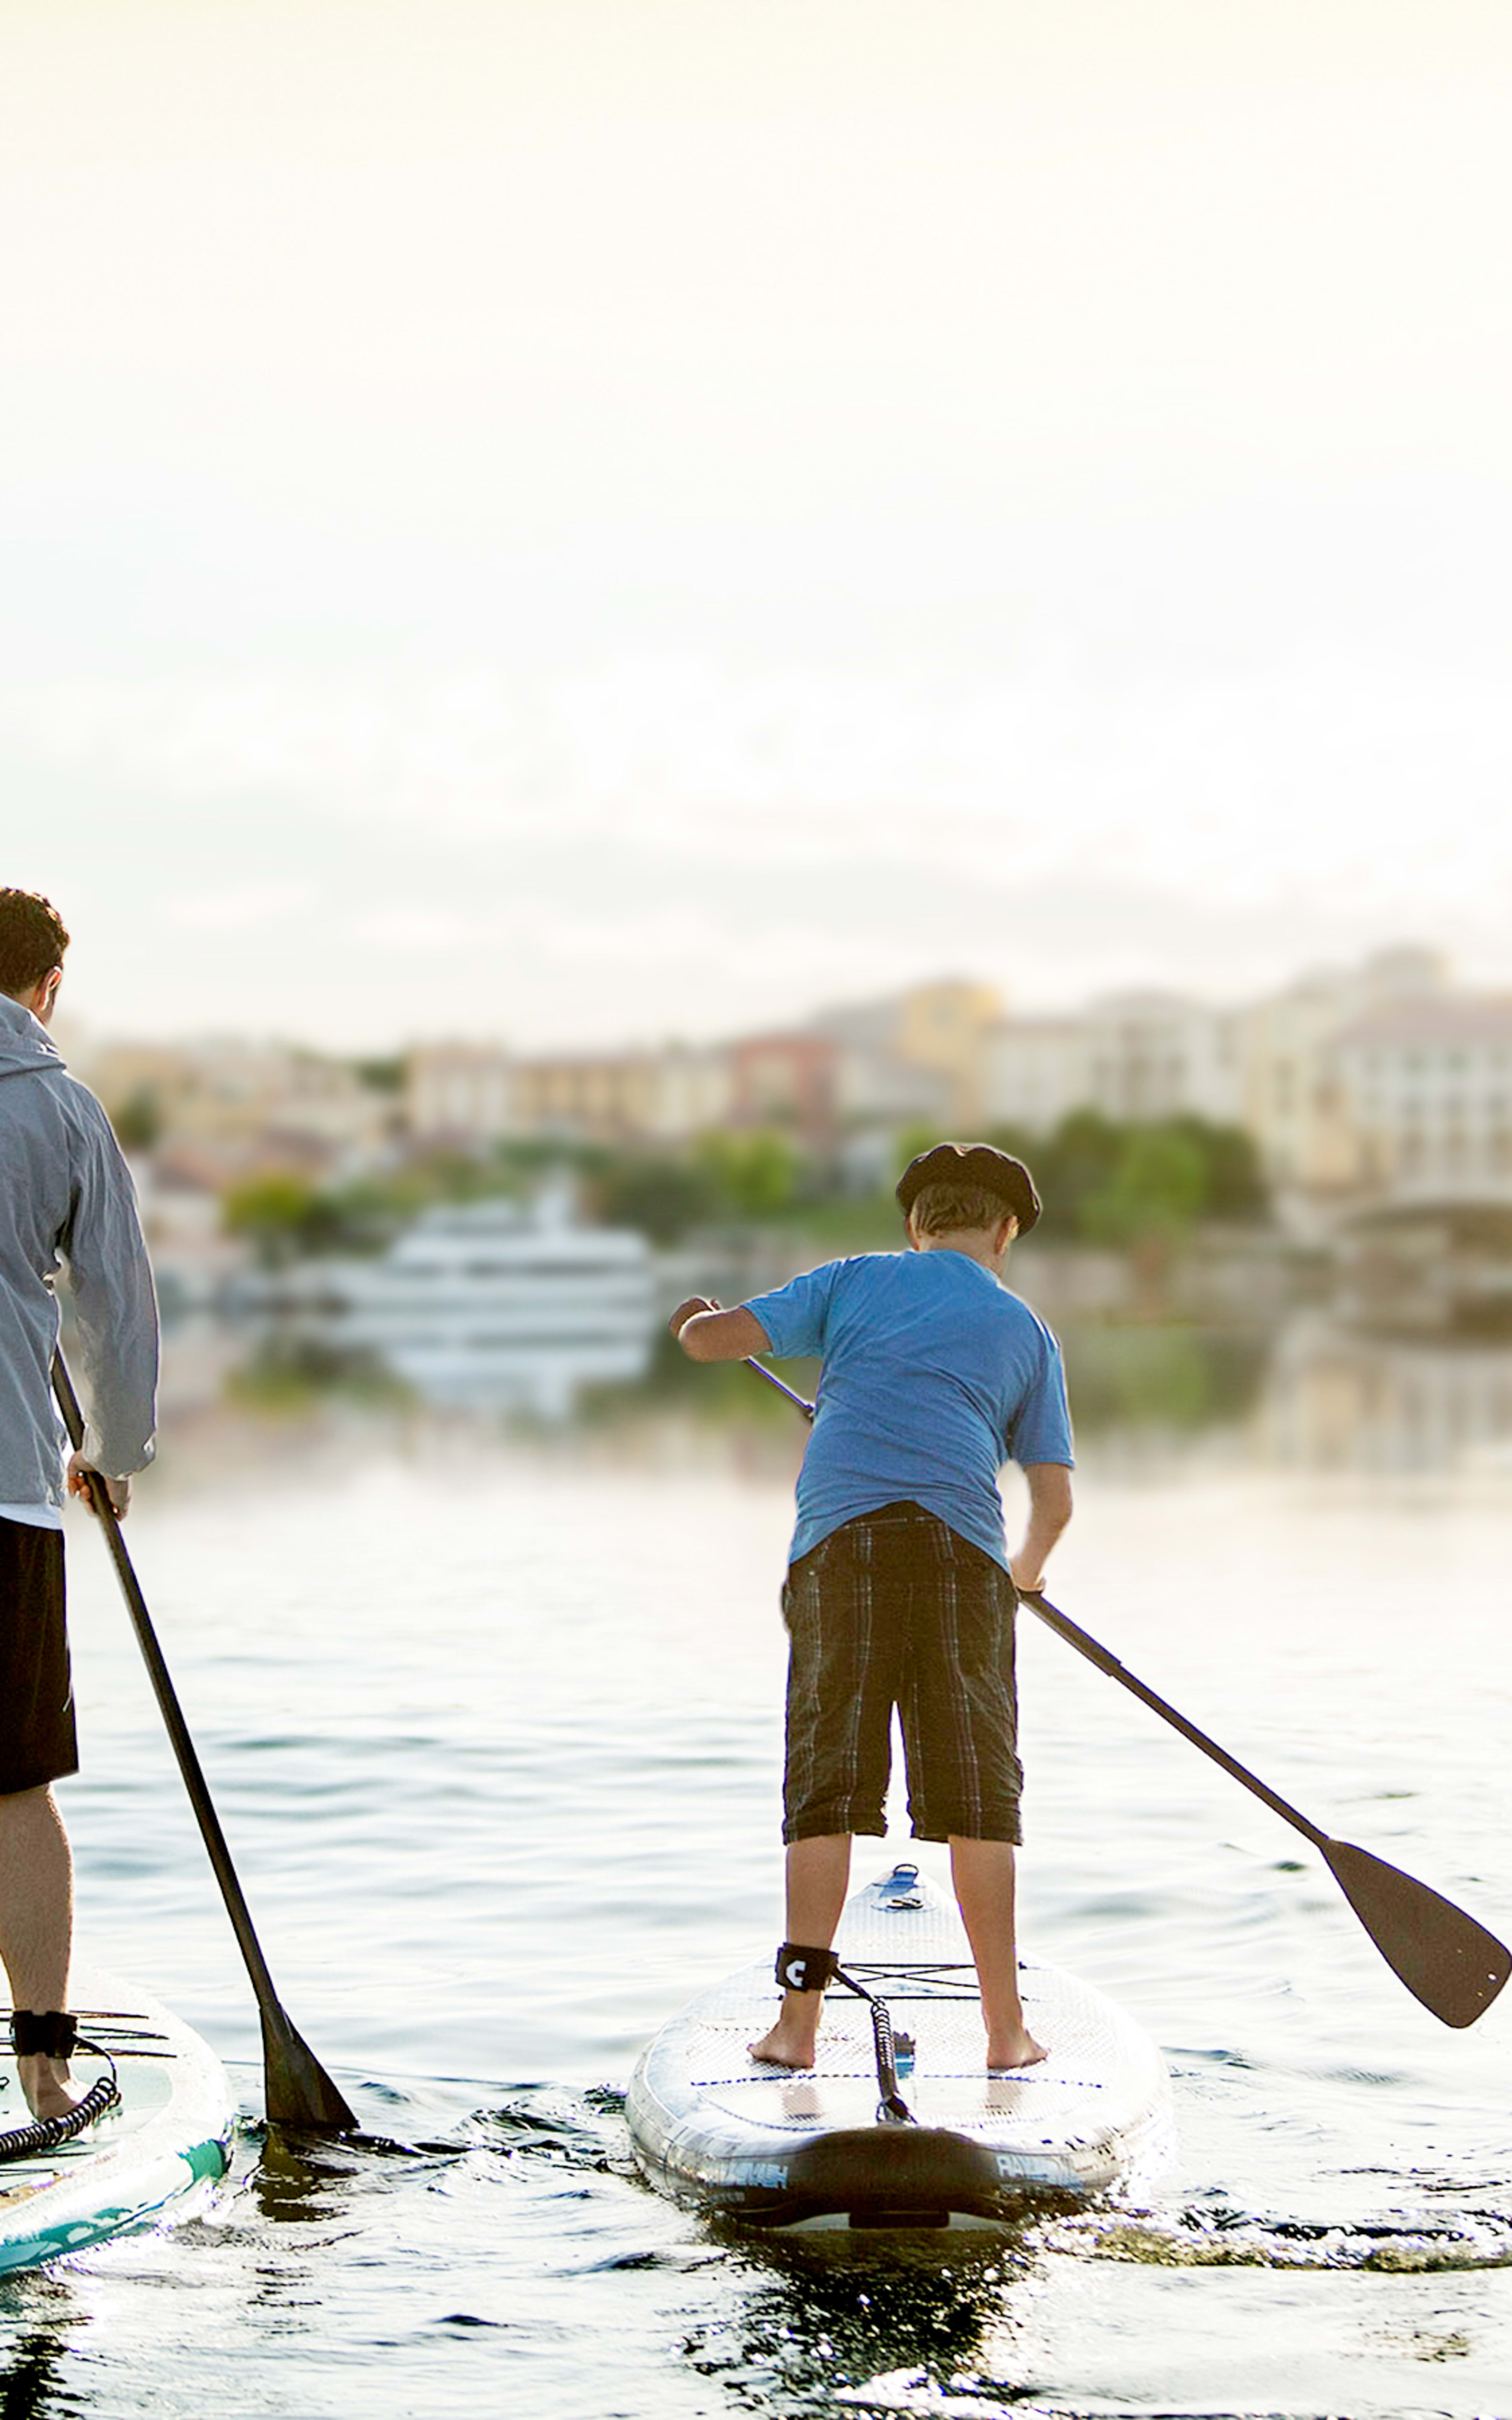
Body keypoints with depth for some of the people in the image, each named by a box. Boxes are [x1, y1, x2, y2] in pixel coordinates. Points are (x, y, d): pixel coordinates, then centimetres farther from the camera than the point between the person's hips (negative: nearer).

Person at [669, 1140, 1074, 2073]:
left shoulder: (854, 1281, 18)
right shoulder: (1026, 1330, 20)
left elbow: (709, 1339, 11)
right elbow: (1055, 1498, 16)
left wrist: (698, 1318, 35)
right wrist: (1029, 1567, 36)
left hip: (839, 1541, 0)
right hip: (961, 1548, 0)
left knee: (826, 1788, 3)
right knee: (978, 1794, 5)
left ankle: (799, 2023, -1)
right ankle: (1007, 2027, 5)